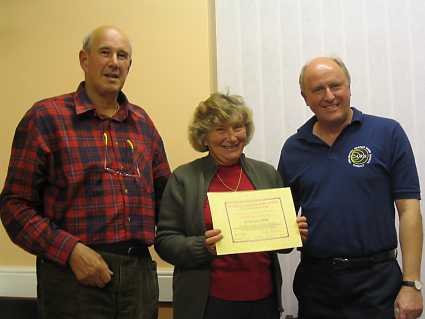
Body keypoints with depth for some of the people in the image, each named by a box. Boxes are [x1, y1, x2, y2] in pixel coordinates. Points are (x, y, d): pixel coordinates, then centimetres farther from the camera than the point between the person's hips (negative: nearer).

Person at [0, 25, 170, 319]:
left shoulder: (142, 122, 11)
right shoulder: (46, 117, -4)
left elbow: (162, 193, 18)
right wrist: (71, 250, -17)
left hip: (139, 273, 5)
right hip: (73, 274, -4)